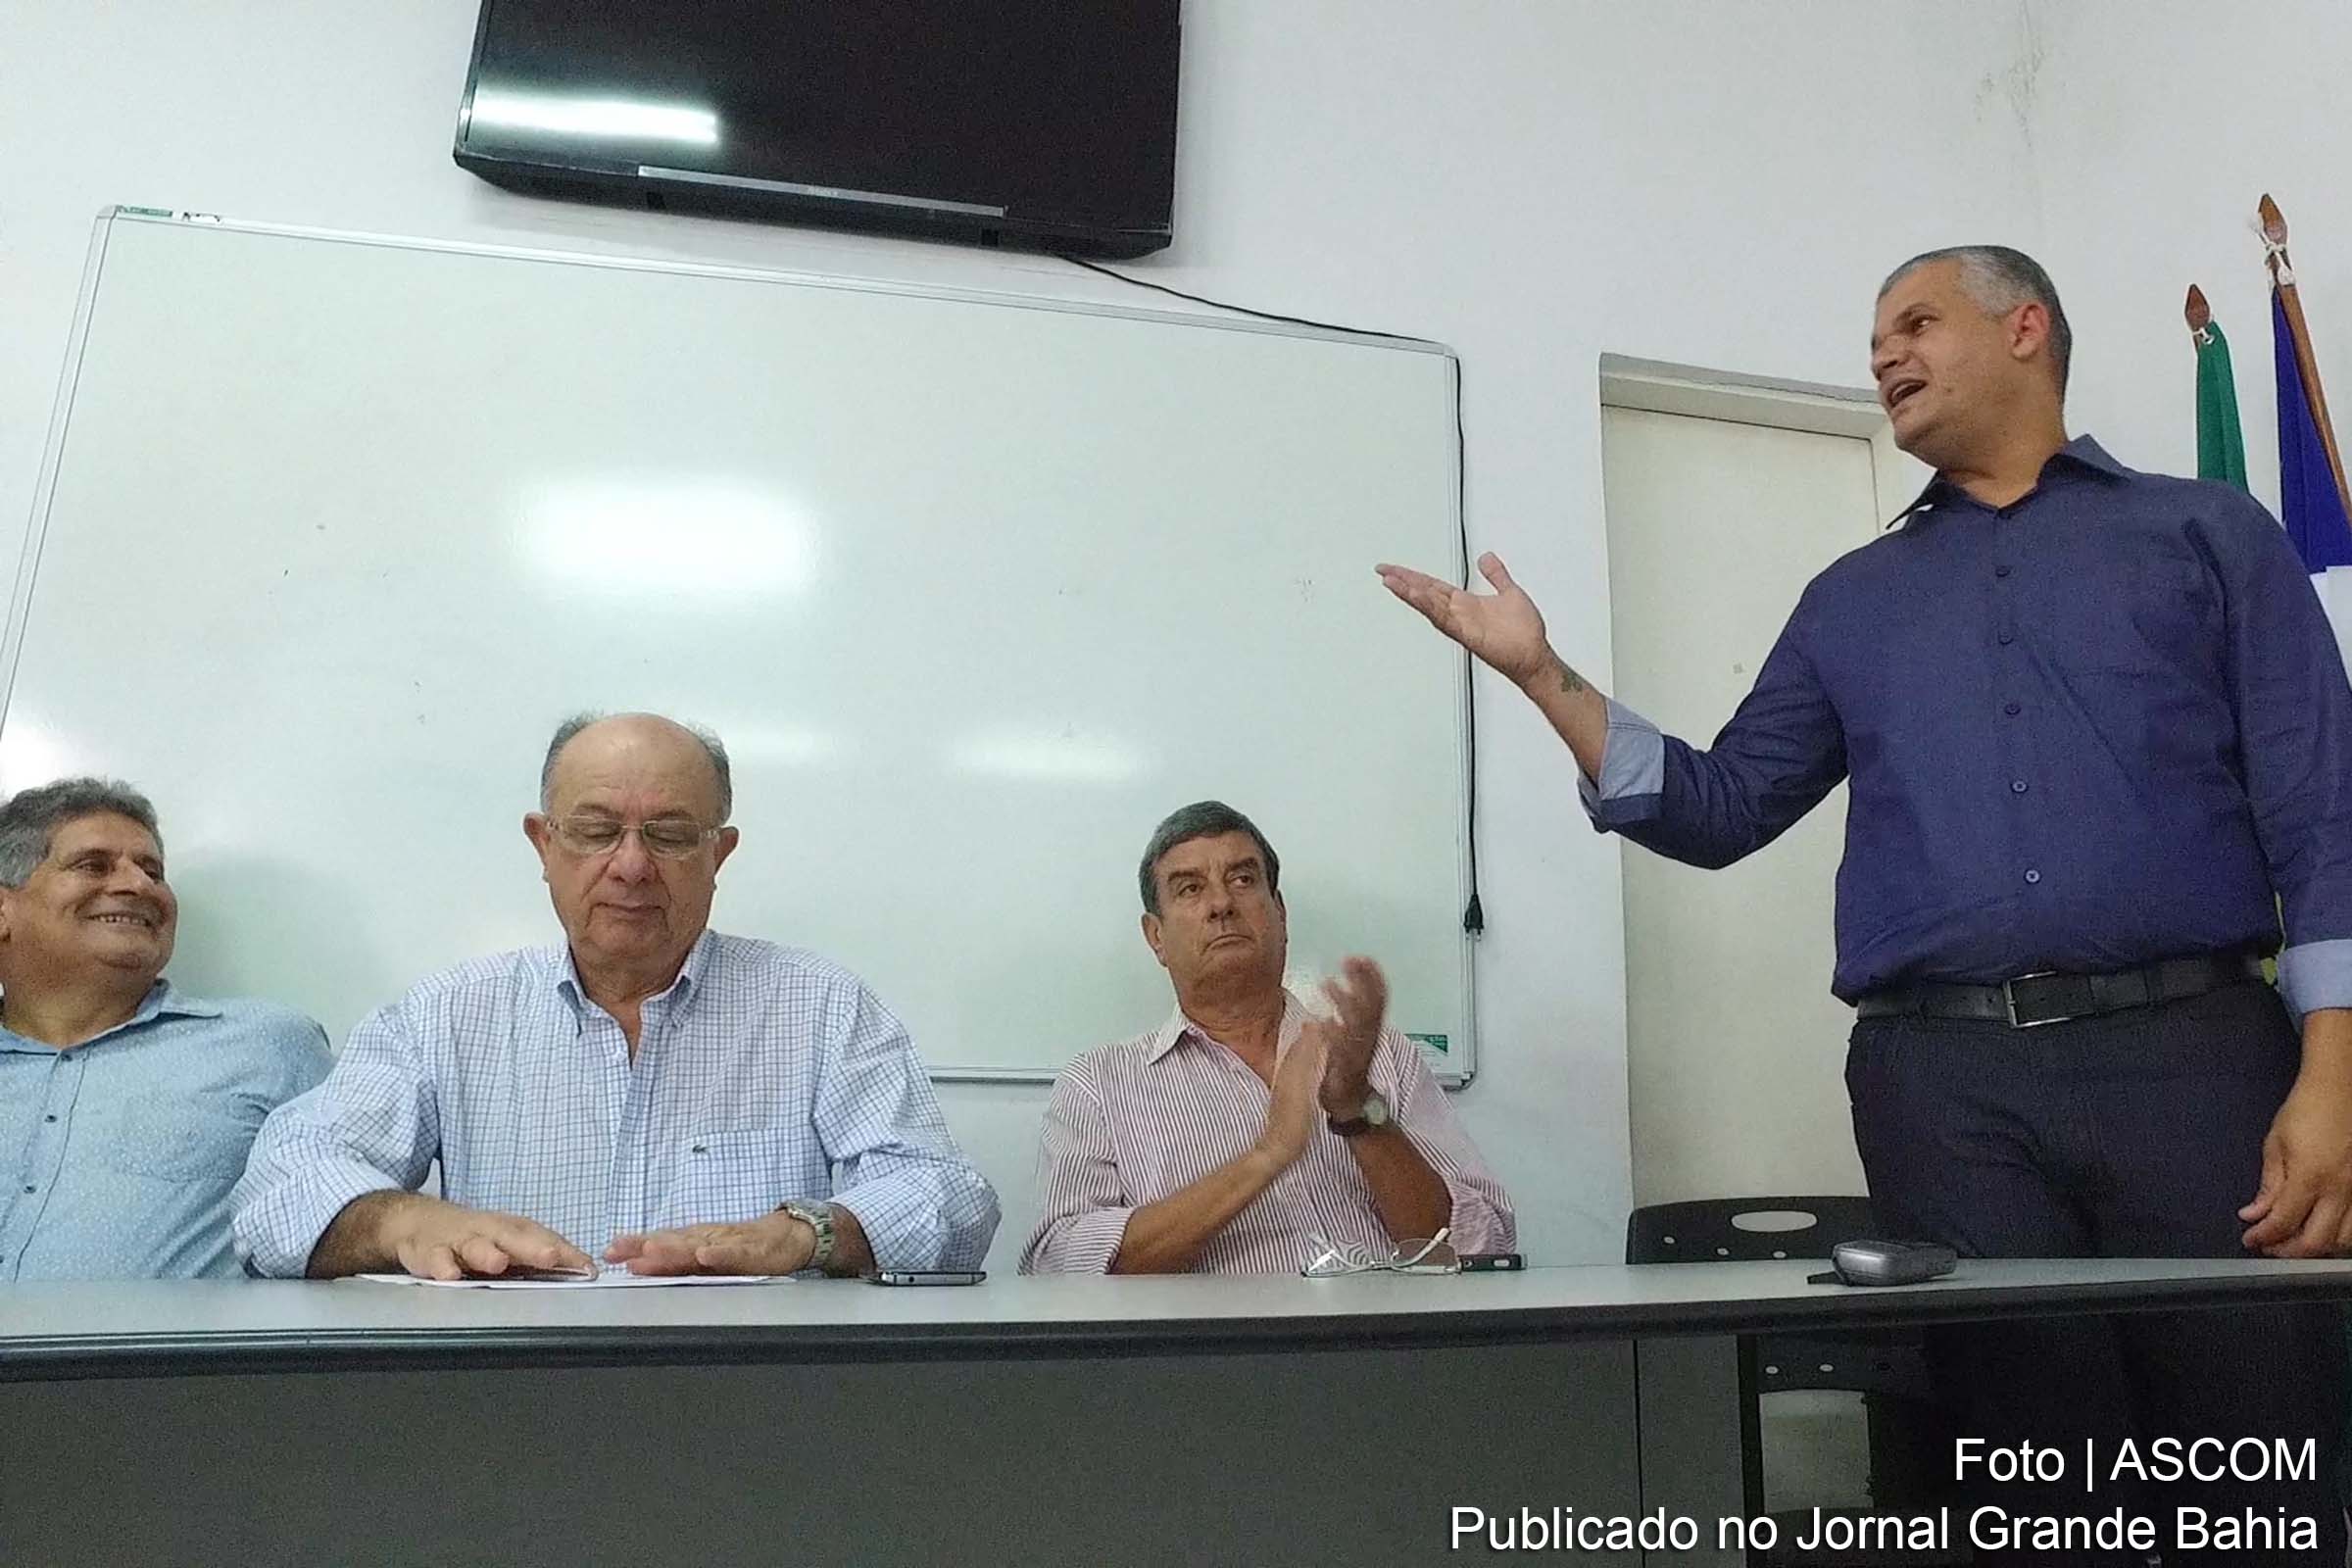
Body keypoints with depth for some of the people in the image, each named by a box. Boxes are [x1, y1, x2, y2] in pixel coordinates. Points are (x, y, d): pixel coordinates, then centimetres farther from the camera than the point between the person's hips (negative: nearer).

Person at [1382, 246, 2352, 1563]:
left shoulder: (2209, 532, 12)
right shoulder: (1853, 601, 20)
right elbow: (1720, 809, 14)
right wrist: (1543, 675, 5)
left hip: (2188, 1049, -2)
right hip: (1944, 1082, 2)